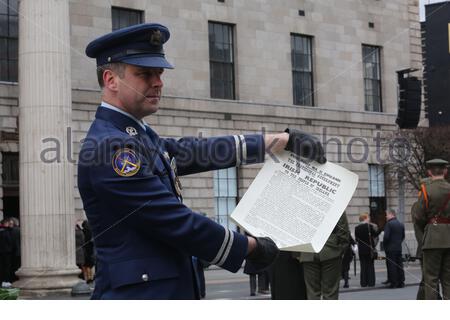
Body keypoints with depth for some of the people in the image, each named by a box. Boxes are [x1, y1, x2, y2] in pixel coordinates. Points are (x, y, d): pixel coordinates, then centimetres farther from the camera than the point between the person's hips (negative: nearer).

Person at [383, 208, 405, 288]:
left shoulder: (389, 224, -13)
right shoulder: (401, 224, 11)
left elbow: (386, 236, -18)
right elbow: (403, 236, 14)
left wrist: (384, 244, -4)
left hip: (390, 249, -7)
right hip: (399, 248, 7)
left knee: (392, 266, -3)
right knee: (399, 265, 10)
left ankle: (393, 283, -3)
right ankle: (401, 282, 12)